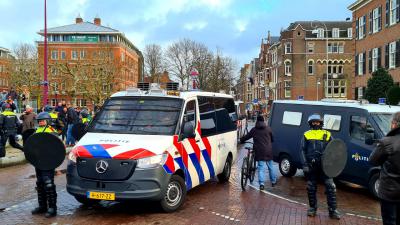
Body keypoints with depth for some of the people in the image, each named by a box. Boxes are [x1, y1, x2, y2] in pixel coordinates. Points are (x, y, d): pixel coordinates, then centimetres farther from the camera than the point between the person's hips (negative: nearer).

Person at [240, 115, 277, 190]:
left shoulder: (254, 130, 2)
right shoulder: (268, 129, 4)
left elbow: (247, 136, 10)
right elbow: (272, 139, 13)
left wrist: (241, 140, 28)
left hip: (259, 151, -1)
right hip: (268, 151, 1)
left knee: (261, 168, 0)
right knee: (271, 167, 15)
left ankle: (261, 183, -9)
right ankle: (273, 181, 26)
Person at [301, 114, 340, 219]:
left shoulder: (327, 135, 9)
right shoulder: (306, 135, 9)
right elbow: (303, 151, 5)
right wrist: (305, 164, -5)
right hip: (311, 165, 1)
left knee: (330, 186, -4)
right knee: (311, 187, 8)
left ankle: (333, 210, 4)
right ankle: (312, 208, 22)